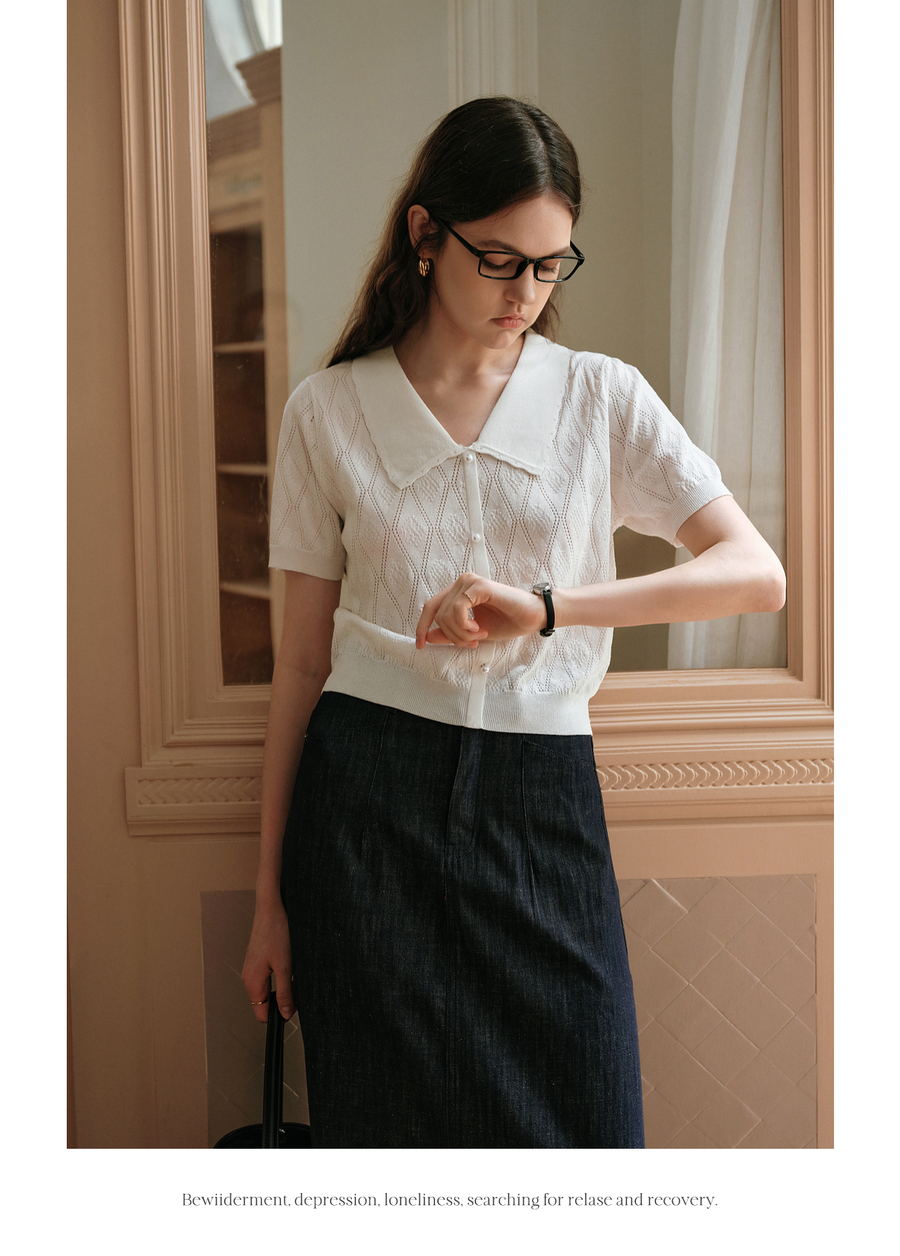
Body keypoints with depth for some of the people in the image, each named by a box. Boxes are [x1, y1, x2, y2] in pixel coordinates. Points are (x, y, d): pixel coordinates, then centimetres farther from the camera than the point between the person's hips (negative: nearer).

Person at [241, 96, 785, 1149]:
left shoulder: (603, 400, 4)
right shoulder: (327, 412, 3)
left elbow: (757, 573, -8)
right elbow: (302, 660, 5)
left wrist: (545, 607, -22)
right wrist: (271, 894, 5)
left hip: (541, 800, 1)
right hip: (367, 802, 0)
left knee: (578, 1123, 3)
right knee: (390, 1122, 8)